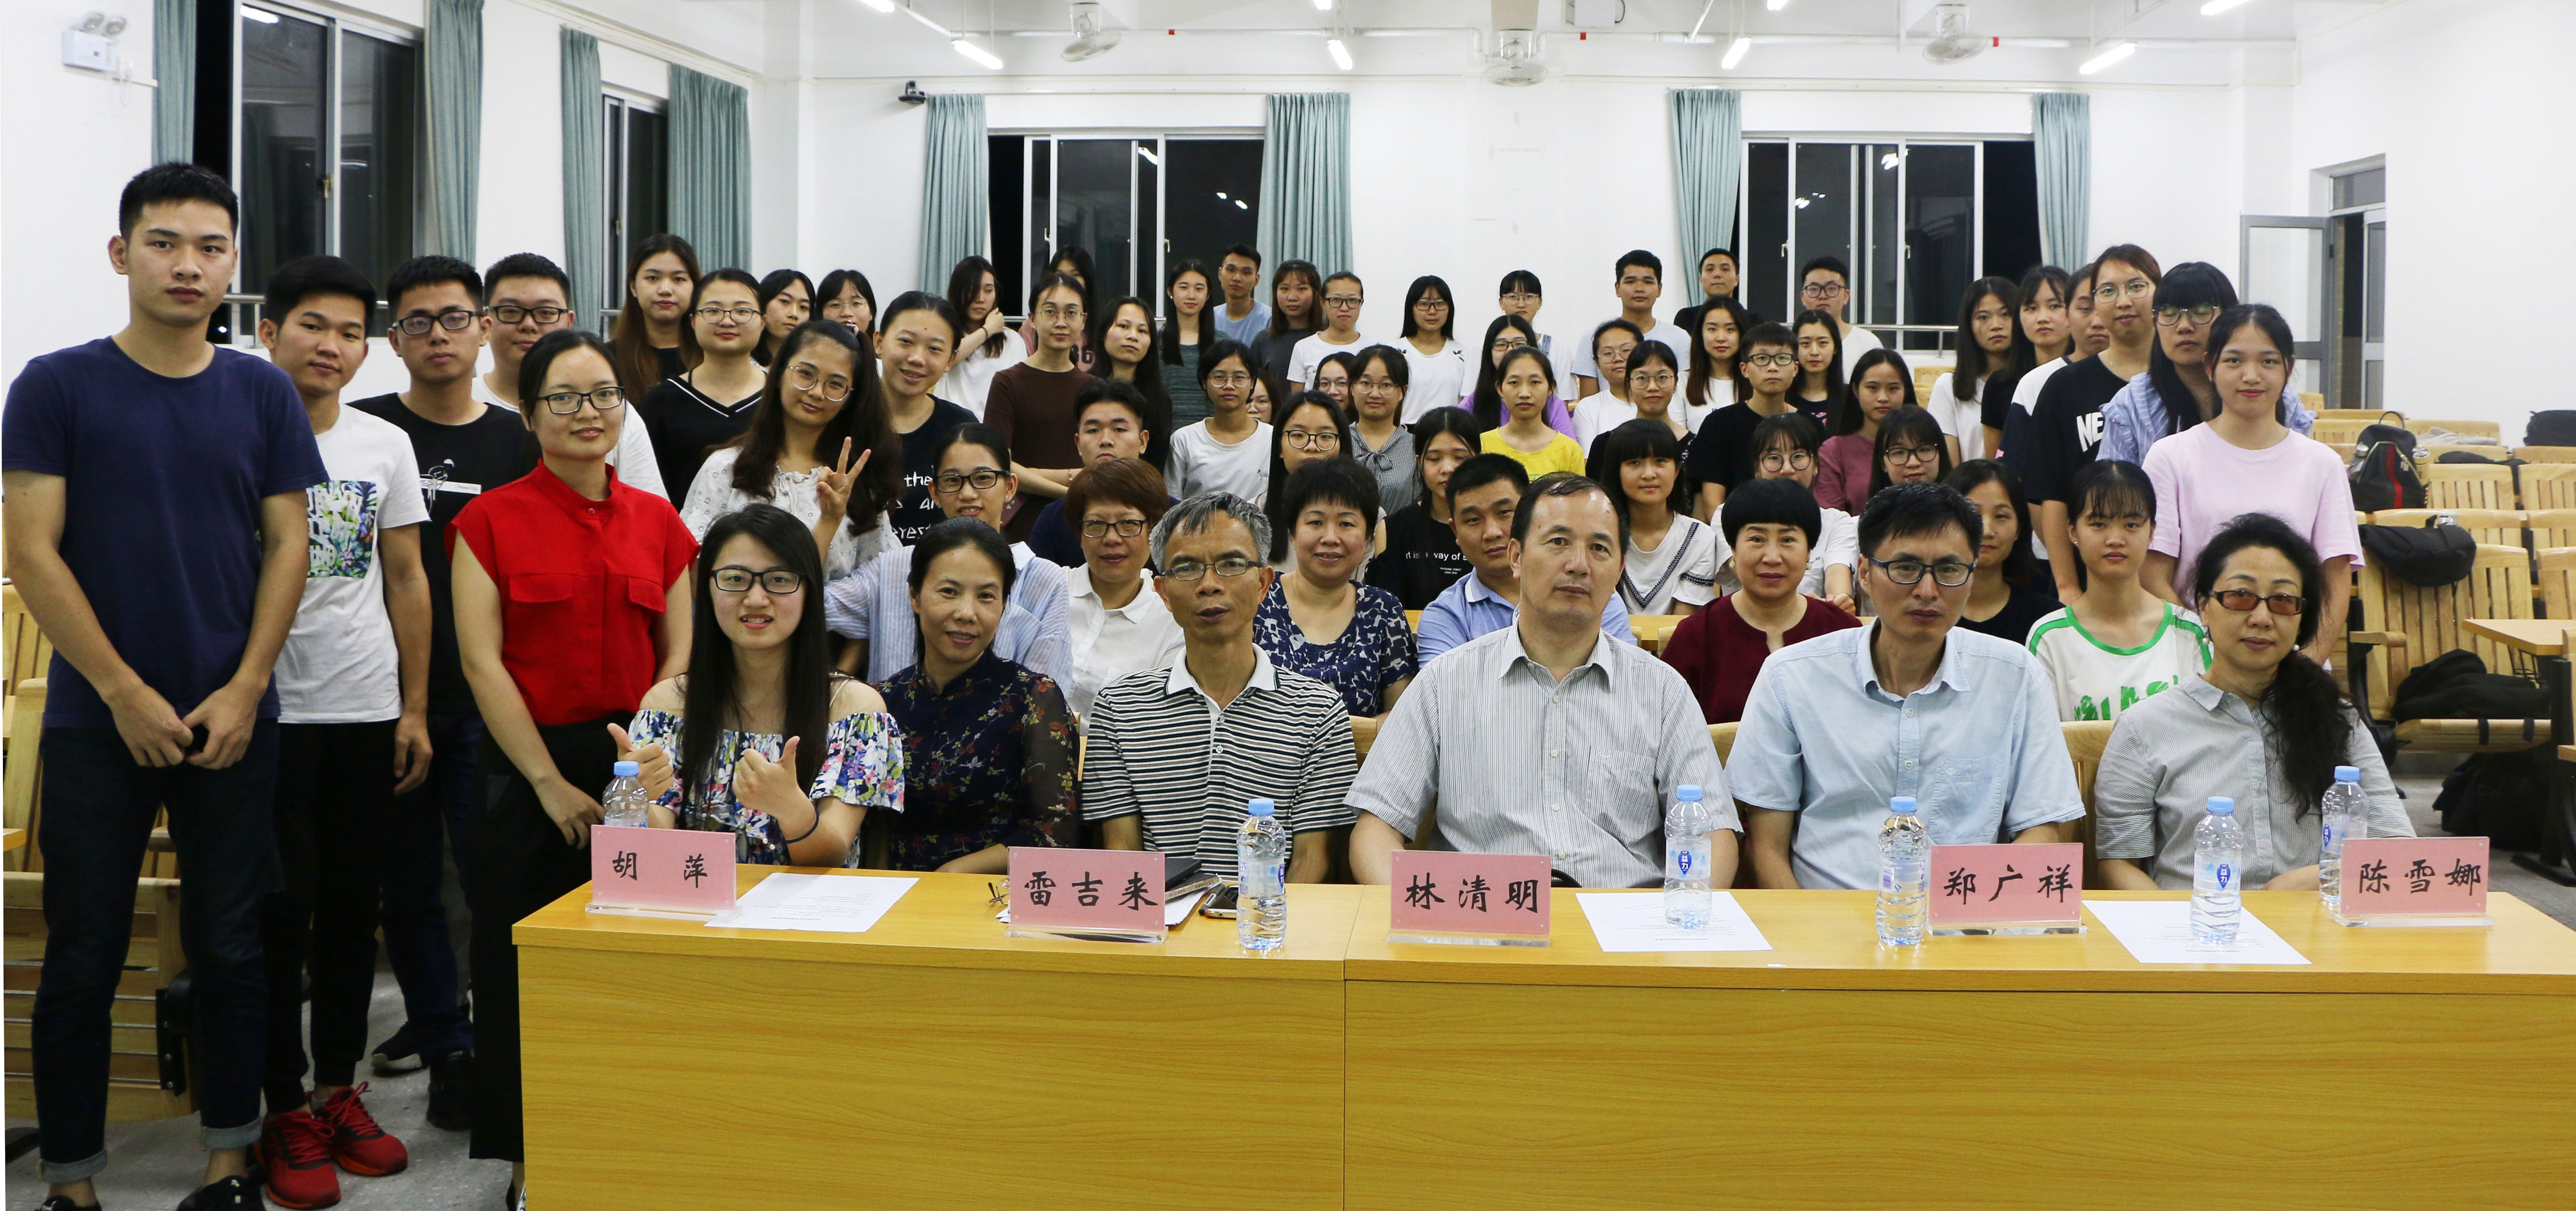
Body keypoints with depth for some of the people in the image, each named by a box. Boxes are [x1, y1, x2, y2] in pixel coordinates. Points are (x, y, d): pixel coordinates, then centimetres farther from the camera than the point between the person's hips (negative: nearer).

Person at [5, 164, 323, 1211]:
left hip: (232, 721, 2)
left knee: (229, 948, 8)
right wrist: (124, 693, -10)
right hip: (96, 720, -2)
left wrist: (243, 691, -6)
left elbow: (286, 545, 5)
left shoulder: (263, 394, 6)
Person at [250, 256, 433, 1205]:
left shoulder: (385, 446, 7)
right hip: (267, 707, -3)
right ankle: (286, 1114, 10)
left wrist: (414, 707, 7)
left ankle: (339, 1091, 22)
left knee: (355, 903, 10)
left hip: (366, 707, 4)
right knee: (281, 908, 1)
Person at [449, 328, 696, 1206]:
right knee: (524, 963, 2)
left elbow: (681, 654, 9)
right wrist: (551, 784, -10)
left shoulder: (658, 523, 9)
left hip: (638, 767, 3)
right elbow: (481, 661, -6)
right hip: (529, 769, -2)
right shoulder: (491, 520, 0)